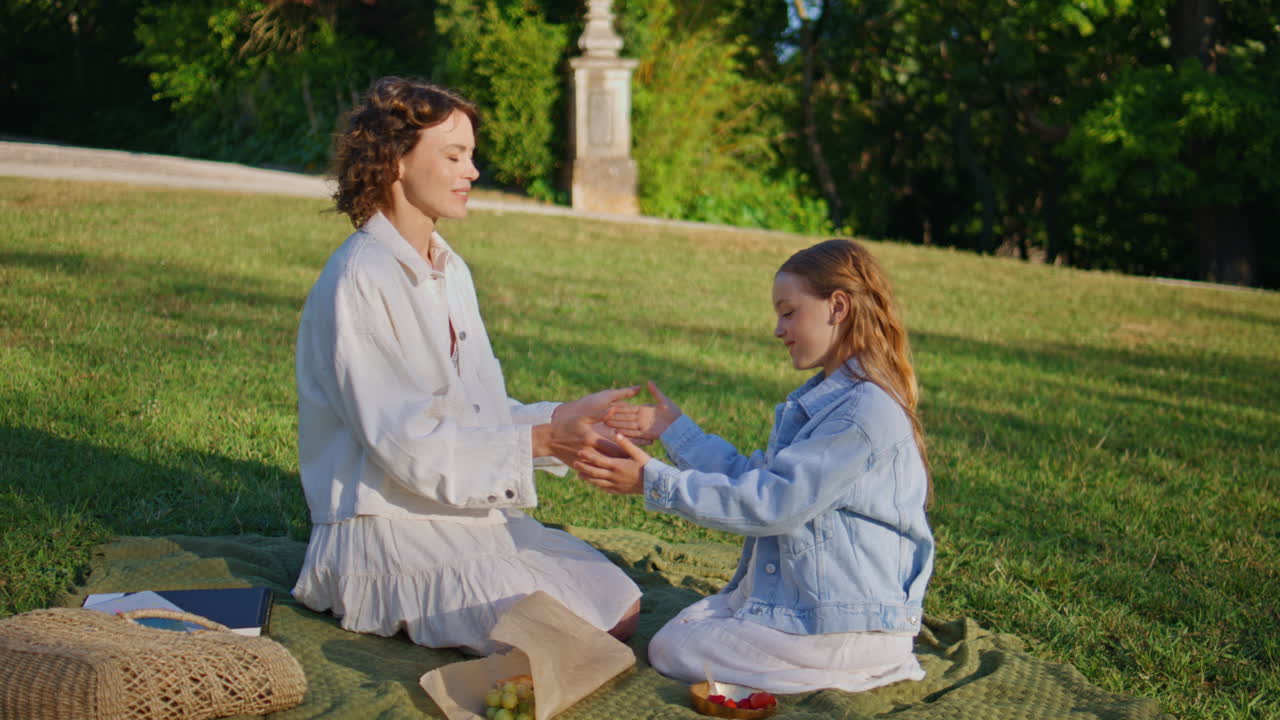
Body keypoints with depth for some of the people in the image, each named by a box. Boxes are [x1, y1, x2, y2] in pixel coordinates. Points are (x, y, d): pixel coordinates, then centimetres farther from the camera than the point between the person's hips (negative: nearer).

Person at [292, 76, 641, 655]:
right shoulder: (359, 281, -16)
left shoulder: (449, 271, 12)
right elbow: (400, 438, -21)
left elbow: (483, 410, 12)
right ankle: (396, 605, -1)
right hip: (388, 522, -9)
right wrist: (539, 439, -24)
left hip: (471, 508, 9)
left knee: (618, 609, -2)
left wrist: (568, 416, -5)